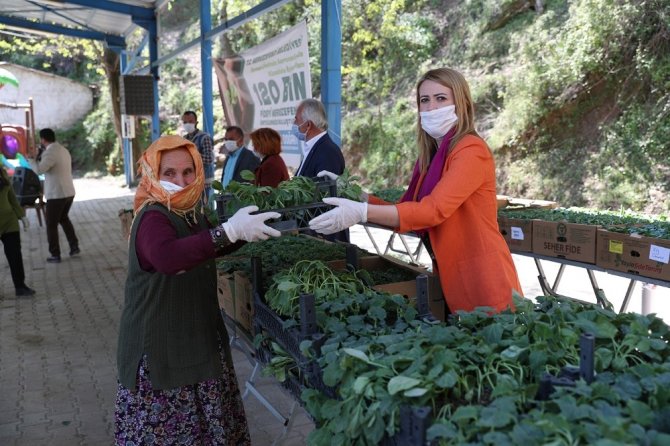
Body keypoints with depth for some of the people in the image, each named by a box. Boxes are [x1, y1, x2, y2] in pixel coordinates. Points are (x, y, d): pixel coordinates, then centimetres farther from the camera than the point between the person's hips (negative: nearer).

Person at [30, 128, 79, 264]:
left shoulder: (50, 152, -16)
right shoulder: (64, 150, 12)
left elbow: (39, 169, -28)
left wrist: (32, 159, -8)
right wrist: (40, 157, 17)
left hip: (56, 194, -8)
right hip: (69, 192, 8)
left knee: (51, 225, 4)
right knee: (63, 218, 26)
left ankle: (55, 255, 8)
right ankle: (74, 246, 22)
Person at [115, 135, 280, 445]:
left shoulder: (191, 213, 5)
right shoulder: (152, 218, -21)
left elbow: (211, 250, 24)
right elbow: (167, 258, -45)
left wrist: (247, 228, 8)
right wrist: (230, 230, -48)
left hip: (197, 336, 8)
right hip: (159, 344, -8)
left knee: (203, 421, 18)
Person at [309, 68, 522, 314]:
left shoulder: (471, 150, -15)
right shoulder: (429, 157, 10)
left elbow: (434, 210, -26)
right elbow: (406, 209, 7)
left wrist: (362, 213, -31)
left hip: (483, 279, -8)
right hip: (451, 278, 8)